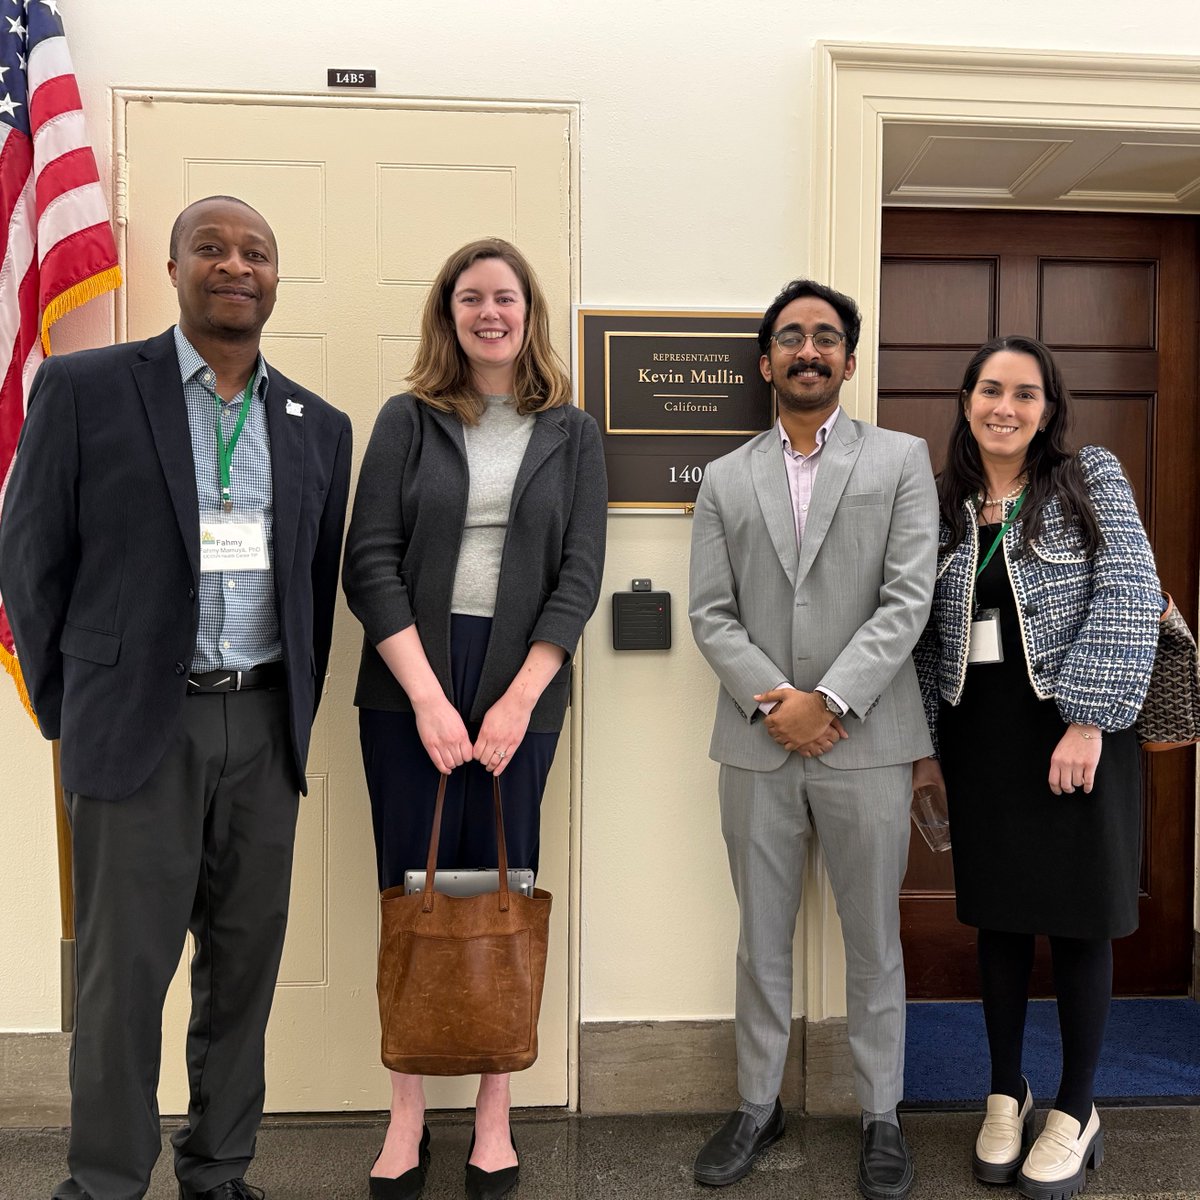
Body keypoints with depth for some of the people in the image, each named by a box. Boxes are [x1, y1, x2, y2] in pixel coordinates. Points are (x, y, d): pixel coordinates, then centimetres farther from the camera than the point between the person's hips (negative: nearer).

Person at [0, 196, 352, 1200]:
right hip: (141, 726, -3)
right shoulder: (84, 389, -1)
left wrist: (300, 715, 11)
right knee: (125, 970, 5)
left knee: (246, 961, 12)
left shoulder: (319, 425, 9)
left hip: (267, 726, 4)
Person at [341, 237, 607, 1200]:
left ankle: (495, 1119, 21)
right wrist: (428, 696, -11)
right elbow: (370, 562, -2)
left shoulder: (571, 434, 7)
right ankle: (407, 1121, 20)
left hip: (520, 688, 0)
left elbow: (580, 575, 0)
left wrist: (517, 700, -10)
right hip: (408, 689, 0)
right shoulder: (407, 421, 5)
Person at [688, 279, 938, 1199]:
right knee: (763, 941, 14)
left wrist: (826, 699, -15)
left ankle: (882, 1115, 29)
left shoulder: (901, 460, 4)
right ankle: (759, 1105, 31)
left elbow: (909, 599, -6)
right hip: (757, 746, 2)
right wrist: (772, 703, -11)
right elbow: (711, 614, 3)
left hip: (867, 744, -2)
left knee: (874, 942, 11)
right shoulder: (726, 479, 10)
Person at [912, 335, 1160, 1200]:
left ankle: (1077, 1114, 24)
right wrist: (926, 742, 6)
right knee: (999, 915, 12)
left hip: (1073, 731, -3)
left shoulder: (1093, 479, -2)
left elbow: (1129, 598, -11)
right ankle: (1006, 1095, 29)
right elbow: (929, 633, 8)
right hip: (979, 735, 3)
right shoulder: (944, 506, 8)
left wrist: (1088, 720, -18)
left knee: (1078, 919, 6)